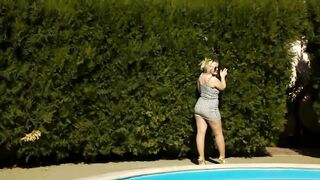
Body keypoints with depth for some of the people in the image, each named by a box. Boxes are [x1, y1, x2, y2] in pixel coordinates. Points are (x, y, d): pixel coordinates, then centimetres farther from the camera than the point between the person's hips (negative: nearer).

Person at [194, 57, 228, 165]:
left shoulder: (200, 77, 5)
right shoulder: (214, 79, -17)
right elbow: (223, 87, 3)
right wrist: (222, 76, 14)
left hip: (199, 106, 7)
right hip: (210, 109, -7)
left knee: (201, 132, 3)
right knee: (218, 134, 9)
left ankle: (201, 159, 2)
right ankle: (222, 158, 19)